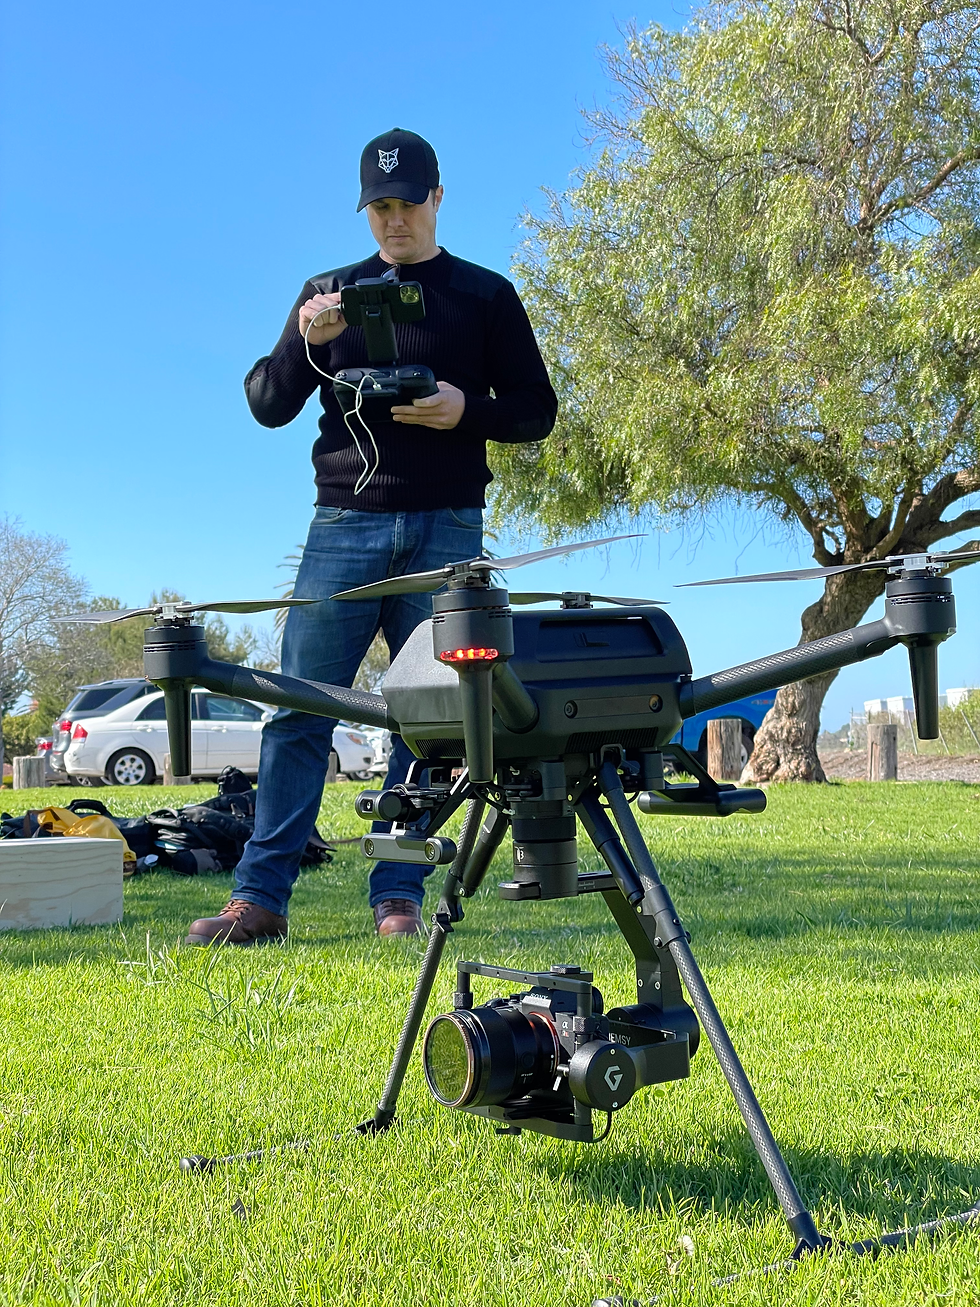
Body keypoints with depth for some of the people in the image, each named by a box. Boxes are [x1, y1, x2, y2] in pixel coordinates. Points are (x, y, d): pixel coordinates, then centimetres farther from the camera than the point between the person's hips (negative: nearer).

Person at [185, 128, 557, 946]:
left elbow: (536, 412, 10)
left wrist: (467, 410, -10)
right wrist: (307, 342, -10)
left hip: (445, 531, 0)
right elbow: (267, 407, 10)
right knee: (300, 709, -5)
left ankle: (399, 898, 6)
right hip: (346, 523, 1)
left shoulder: (486, 296, 12)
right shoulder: (330, 292, 15)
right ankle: (260, 897, -3)